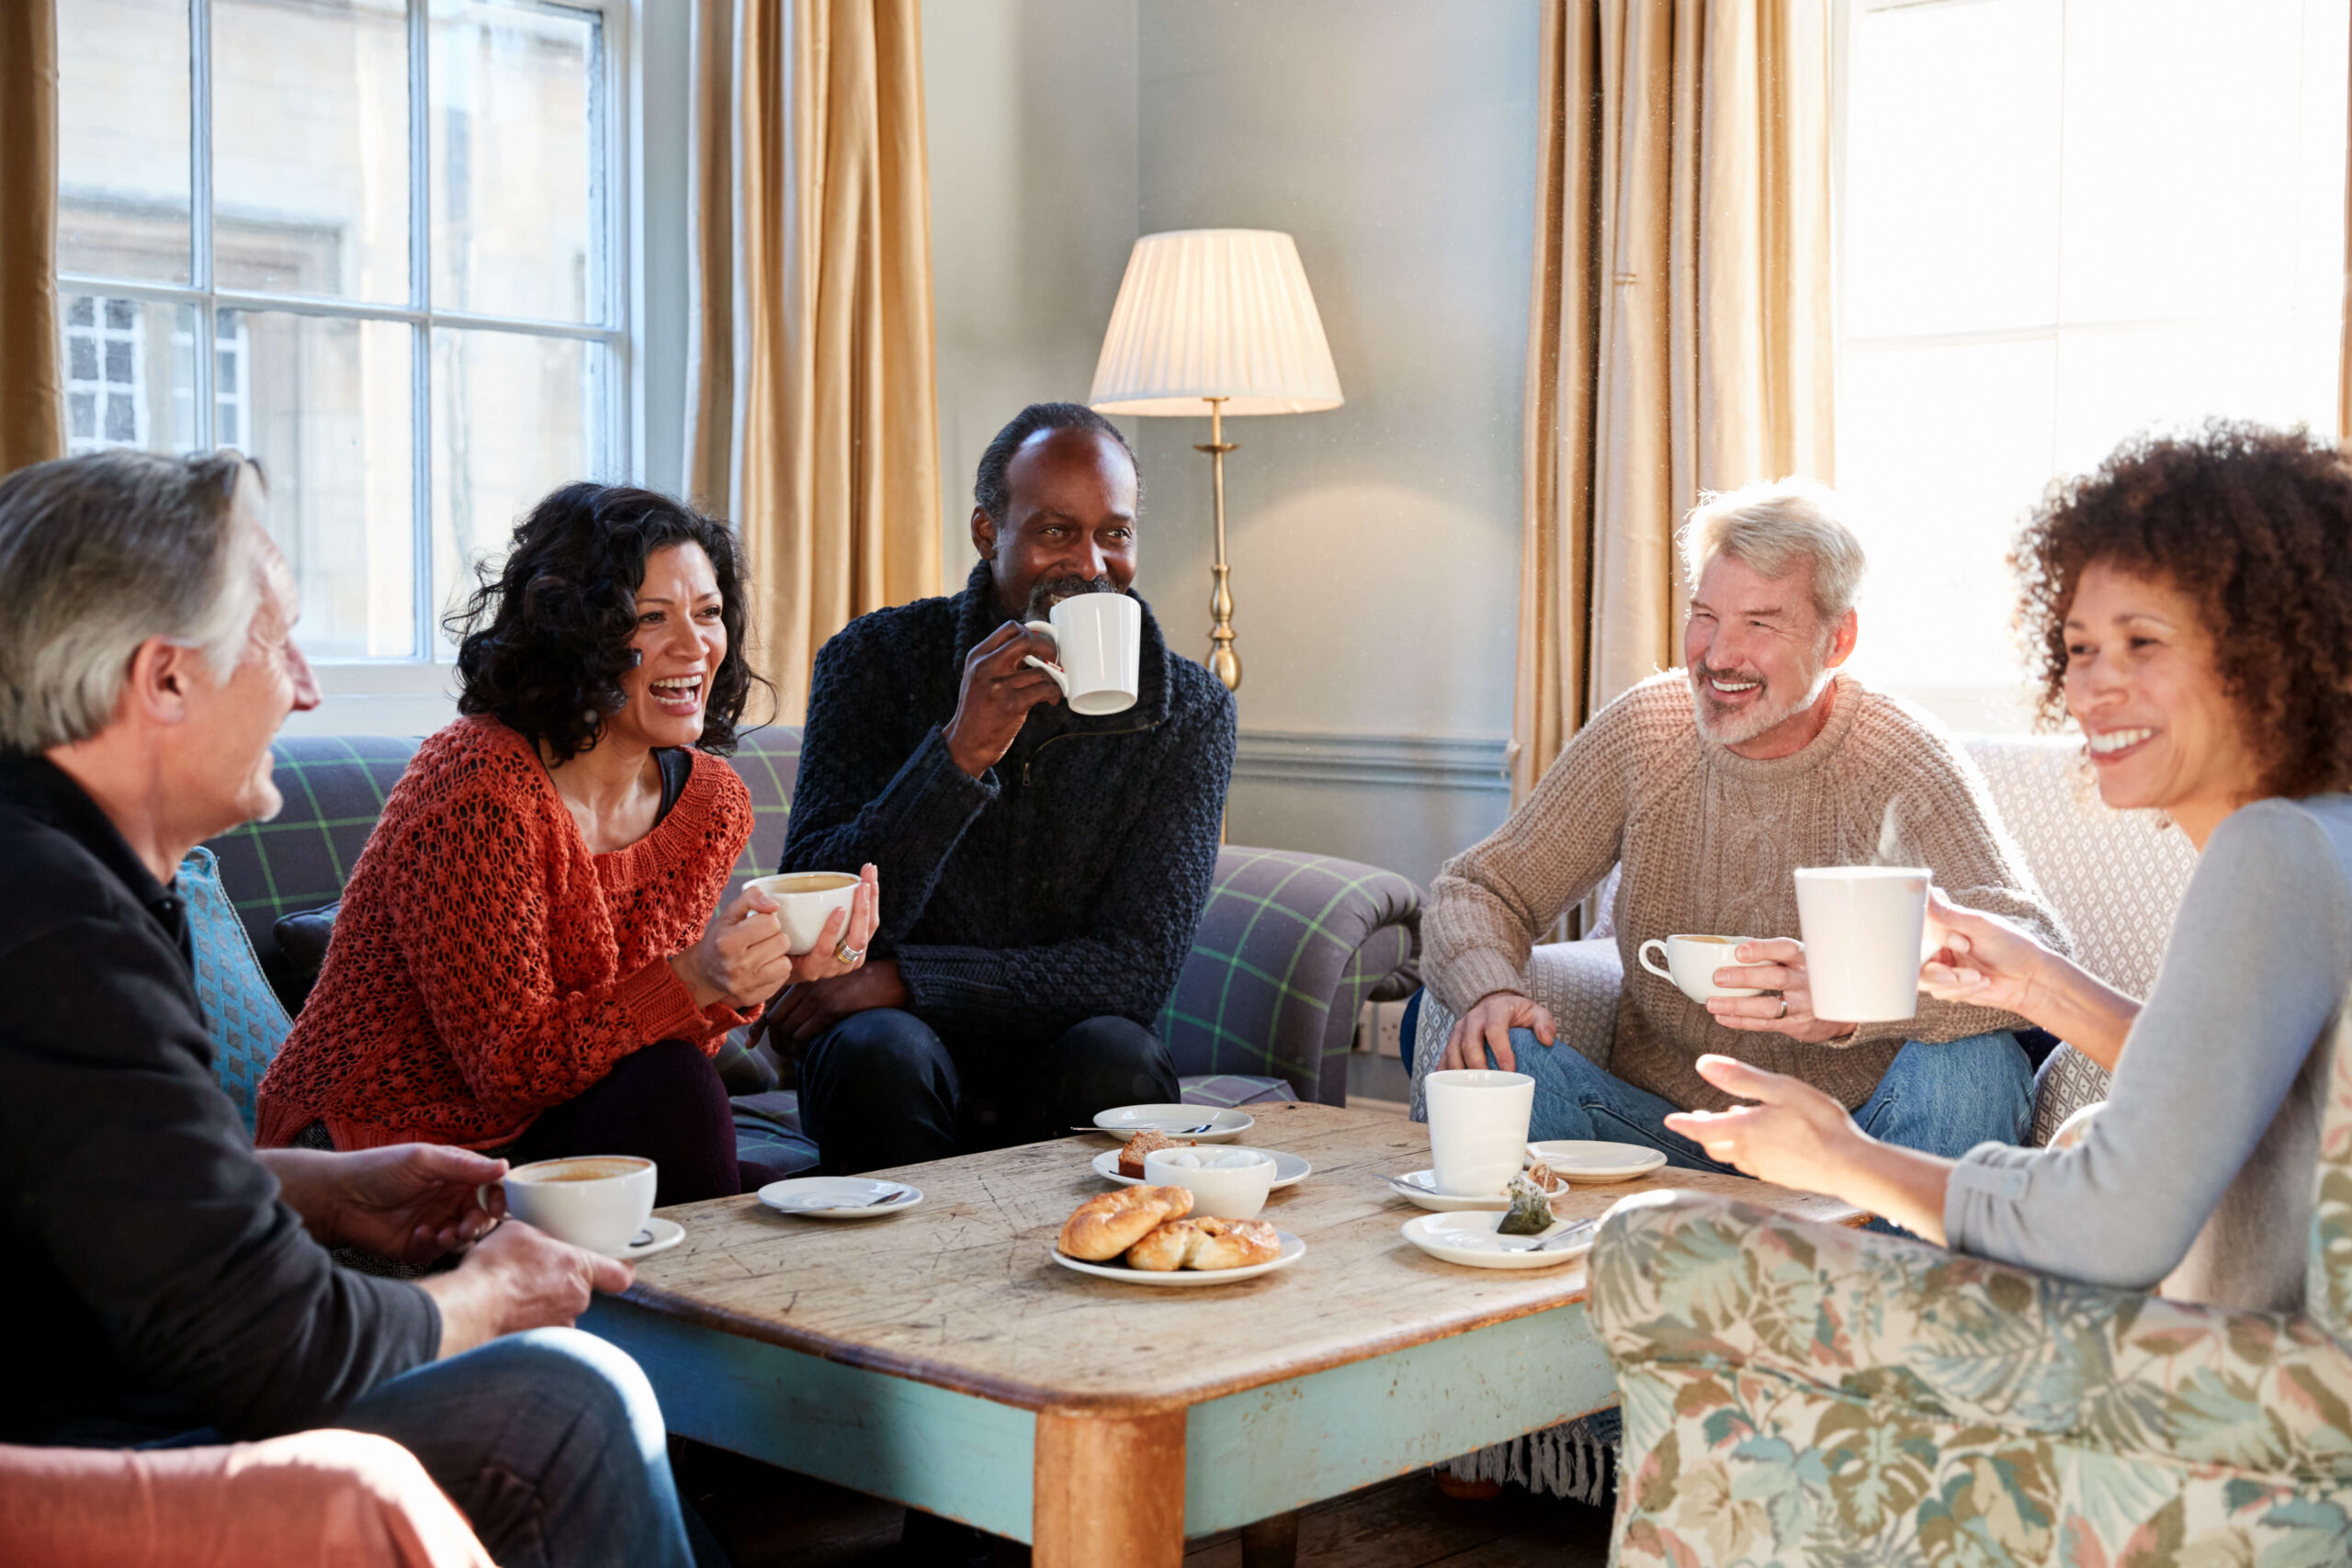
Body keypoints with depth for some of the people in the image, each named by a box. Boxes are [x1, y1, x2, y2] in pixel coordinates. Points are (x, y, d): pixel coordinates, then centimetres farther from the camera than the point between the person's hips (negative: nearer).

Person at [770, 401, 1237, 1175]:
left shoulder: (1189, 711, -4)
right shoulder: (876, 661, -6)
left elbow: (1136, 970, -10)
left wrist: (899, 979, -19)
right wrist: (959, 754, -28)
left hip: (1064, 1050, 1)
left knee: (1116, 1055, -31)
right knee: (880, 1051, -32)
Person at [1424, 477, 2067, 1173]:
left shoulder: (1904, 757, -10)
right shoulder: (1639, 731, -2)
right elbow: (1478, 889, 2)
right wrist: (1491, 990, -23)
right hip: (1663, 1130, 1)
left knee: (1974, 1060, -31)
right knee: (1487, 1050, -25)